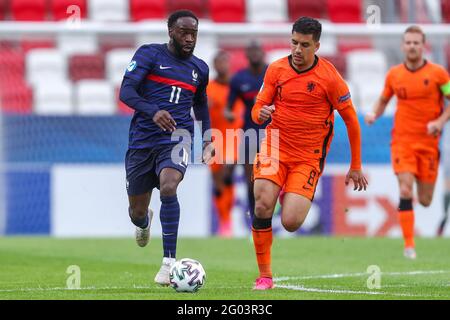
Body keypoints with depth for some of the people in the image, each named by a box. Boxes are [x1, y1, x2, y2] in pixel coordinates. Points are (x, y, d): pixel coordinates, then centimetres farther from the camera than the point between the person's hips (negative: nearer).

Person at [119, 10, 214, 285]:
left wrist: (208, 139, 20)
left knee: (168, 188, -30)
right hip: (142, 139, -1)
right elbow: (126, 91, -12)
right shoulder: (149, 54, -1)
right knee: (137, 212, 7)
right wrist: (153, 111, -30)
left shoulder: (200, 68, 13)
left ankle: (169, 261, -27)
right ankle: (144, 222, 49)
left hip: (177, 138, 1)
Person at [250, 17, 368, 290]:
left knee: (290, 222, -15)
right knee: (262, 206, -19)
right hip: (275, 148, 2)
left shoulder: (330, 77, -9)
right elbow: (257, 108, 6)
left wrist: (356, 167, 2)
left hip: (309, 157, -2)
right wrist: (261, 114, -22)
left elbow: (351, 120, -1)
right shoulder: (276, 70, 0)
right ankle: (264, 275, -3)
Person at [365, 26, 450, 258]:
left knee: (425, 201, 5)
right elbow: (383, 100, 17)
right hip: (402, 140, 0)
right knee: (405, 191, -17)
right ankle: (409, 245, -11)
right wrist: (374, 114, -3)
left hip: (428, 142, 0)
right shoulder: (393, 75, 3)